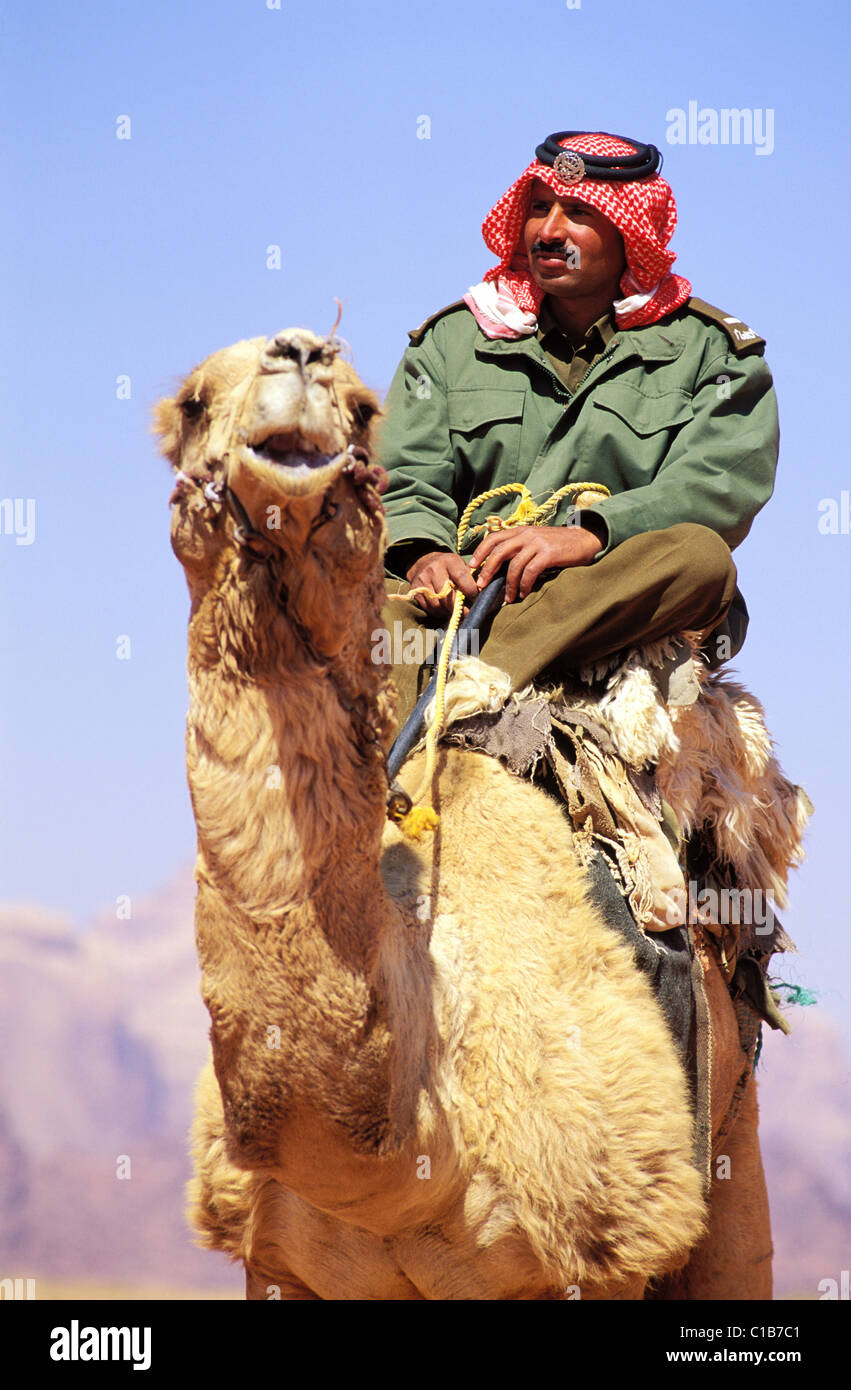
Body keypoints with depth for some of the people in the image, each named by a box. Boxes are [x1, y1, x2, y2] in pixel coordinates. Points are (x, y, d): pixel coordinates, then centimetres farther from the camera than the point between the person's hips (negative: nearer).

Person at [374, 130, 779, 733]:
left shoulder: (710, 351, 12)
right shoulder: (452, 340, 19)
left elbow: (722, 486, -6)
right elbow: (406, 478, 8)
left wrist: (589, 533, -23)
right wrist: (423, 552, -18)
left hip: (625, 611, -1)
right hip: (466, 595, 2)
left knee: (698, 554, -33)